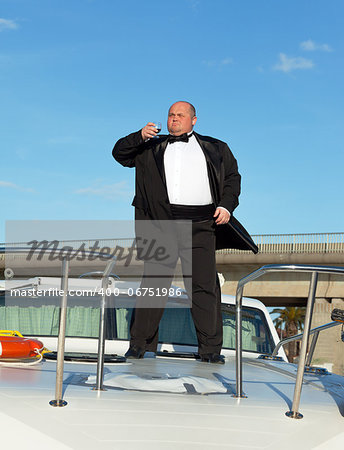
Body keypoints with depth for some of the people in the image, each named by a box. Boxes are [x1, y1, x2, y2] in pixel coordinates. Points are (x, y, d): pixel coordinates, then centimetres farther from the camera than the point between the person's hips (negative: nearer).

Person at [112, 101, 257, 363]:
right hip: (162, 224, 1)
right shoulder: (152, 148, 22)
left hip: (200, 225, -1)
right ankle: (140, 344, 9)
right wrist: (140, 136, 0)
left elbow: (232, 177, 17)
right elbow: (120, 153, 18)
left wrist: (227, 205, 0)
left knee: (205, 286, -5)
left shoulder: (215, 149, 21)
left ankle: (210, 350, 1)